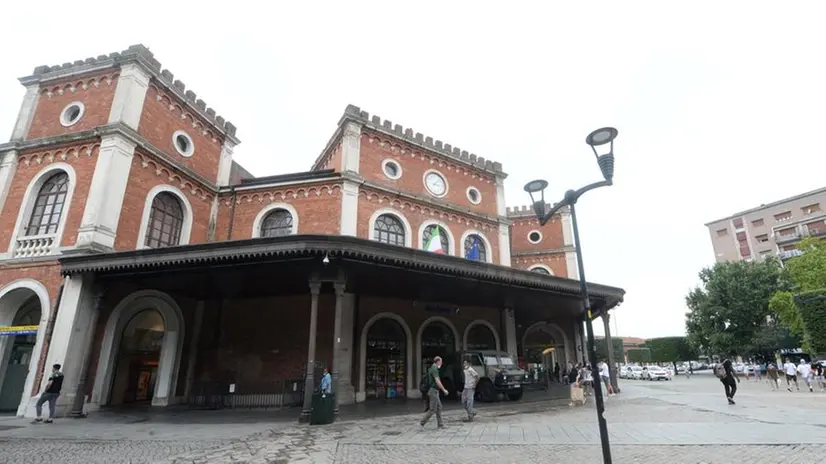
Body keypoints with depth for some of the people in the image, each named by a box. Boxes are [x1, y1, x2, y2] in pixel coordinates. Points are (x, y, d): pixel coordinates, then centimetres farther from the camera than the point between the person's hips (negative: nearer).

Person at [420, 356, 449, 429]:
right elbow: (437, 381, -22)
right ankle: (422, 422, -1)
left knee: (439, 407, 12)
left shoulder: (432, 369, 14)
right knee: (433, 409, -5)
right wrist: (444, 390, -14)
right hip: (433, 391, -10)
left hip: (434, 391, 10)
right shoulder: (434, 369, -17)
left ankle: (440, 424, 15)